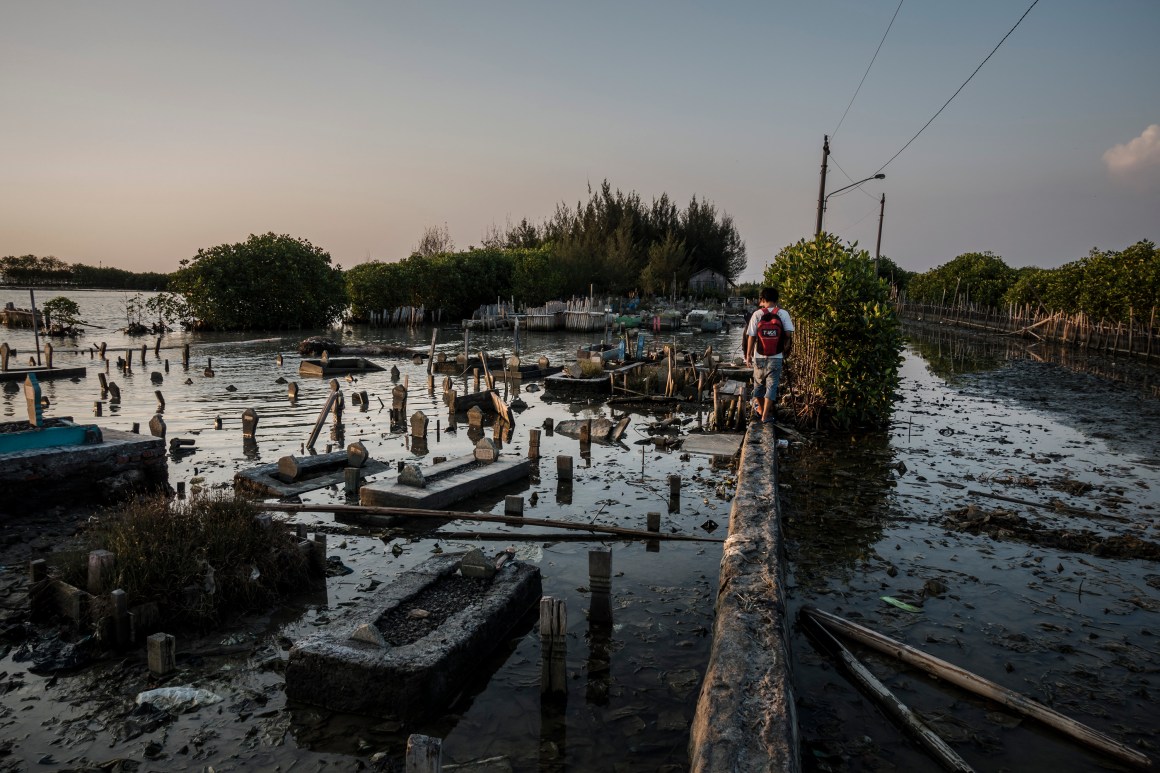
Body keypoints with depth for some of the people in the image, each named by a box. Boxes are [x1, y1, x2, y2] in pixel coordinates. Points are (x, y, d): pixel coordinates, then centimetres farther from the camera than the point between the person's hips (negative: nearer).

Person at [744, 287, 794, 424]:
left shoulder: (757, 314, -4)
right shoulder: (783, 313, -4)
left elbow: (751, 337, -5)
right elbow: (789, 334, -7)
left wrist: (748, 354, 3)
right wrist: (785, 349, 8)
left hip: (759, 356, 1)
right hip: (776, 357, -1)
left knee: (758, 383, 19)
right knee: (771, 385, 4)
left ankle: (760, 409, 35)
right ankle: (765, 416, 0)